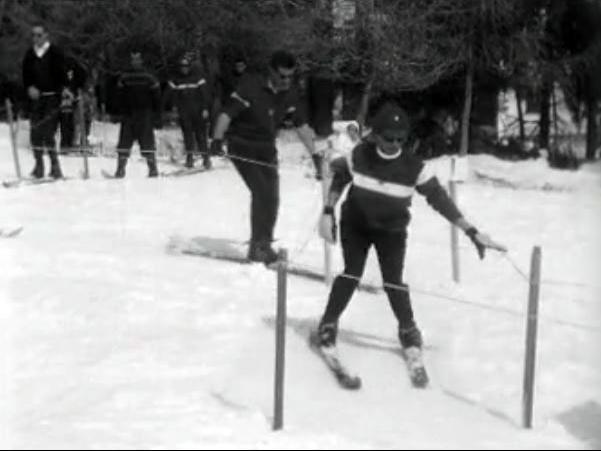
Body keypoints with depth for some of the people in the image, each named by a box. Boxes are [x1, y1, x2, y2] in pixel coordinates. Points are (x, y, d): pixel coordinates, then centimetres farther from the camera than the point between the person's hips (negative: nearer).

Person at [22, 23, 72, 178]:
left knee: (48, 133, -11)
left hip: (52, 97, -4)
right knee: (35, 132, 1)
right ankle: (39, 163, 11)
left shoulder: (55, 53, 1)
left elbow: (61, 73, -5)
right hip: (35, 98, 4)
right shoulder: (29, 55, 12)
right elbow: (26, 76, 11)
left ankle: (54, 164, -2)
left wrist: (64, 88, -20)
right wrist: (29, 87, -8)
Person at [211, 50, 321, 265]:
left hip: (267, 149, 6)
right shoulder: (251, 86, -20)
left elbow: (301, 125, 5)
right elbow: (227, 113, -24)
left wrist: (315, 155, 3)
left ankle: (263, 245, 18)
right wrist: (217, 140, -37)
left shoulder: (289, 94, -2)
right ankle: (258, 245, -7)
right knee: (262, 192, -17)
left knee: (271, 198, 3)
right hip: (242, 146, -6)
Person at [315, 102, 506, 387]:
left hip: (392, 230, 0)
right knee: (351, 273, -11)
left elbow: (440, 199, -17)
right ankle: (328, 325, 9)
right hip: (355, 224, 0)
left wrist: (472, 232, -21)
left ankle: (409, 332, 16)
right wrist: (328, 213, -8)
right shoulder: (359, 155, -19)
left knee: (393, 281, -7)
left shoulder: (413, 166, -20)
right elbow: (339, 180, -1)